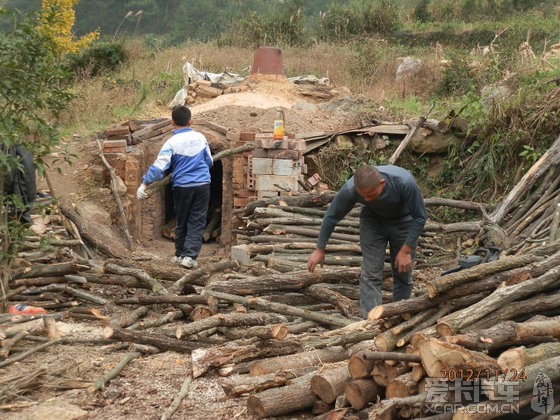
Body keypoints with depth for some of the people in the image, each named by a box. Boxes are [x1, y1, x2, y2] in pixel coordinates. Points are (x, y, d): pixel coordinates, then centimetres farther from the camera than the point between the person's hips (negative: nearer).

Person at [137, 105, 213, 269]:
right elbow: (209, 161, 12)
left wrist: (144, 183, -14)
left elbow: (159, 166, -16)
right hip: (202, 185, 1)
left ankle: (180, 254, 24)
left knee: (182, 222, 14)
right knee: (196, 222, 3)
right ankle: (189, 256, -6)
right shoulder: (200, 137, 1)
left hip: (182, 186, -1)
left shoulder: (172, 142, -9)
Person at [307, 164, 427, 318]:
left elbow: (419, 217, -22)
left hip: (403, 221, -1)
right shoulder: (350, 189, -33)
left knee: (403, 273, 2)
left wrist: (406, 251, -22)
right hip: (373, 220, 1)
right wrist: (320, 249, -7)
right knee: (370, 274, -10)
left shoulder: (405, 182, -38)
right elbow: (332, 216, -15)